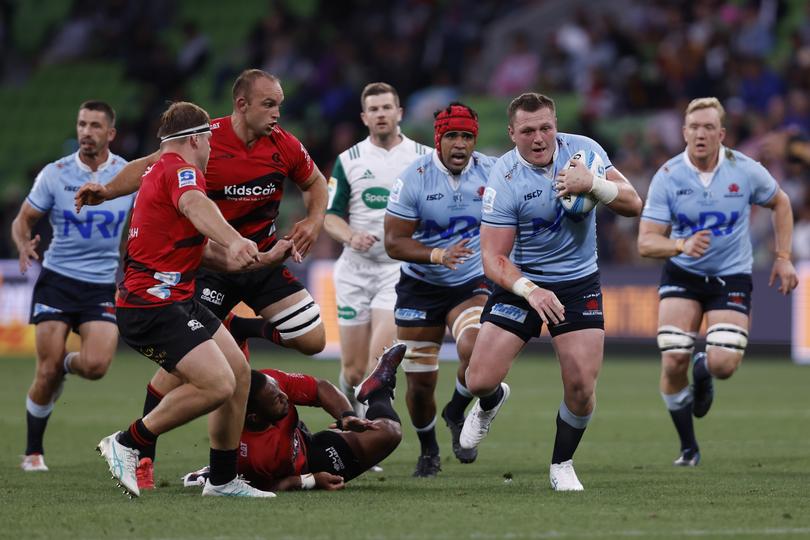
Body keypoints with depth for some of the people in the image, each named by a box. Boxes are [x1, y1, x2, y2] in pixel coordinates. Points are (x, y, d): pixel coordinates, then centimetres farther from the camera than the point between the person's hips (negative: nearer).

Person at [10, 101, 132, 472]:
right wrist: (24, 244, -16)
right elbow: (23, 219, 6)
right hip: (56, 280, -1)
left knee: (95, 365, -19)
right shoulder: (55, 174, -3)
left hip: (104, 285, 1)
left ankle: (66, 364, 20)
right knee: (47, 372, -7)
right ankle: (34, 451, 12)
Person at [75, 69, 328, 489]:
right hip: (209, 262, -4)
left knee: (312, 340, -4)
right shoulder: (206, 139, -14)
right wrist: (107, 190, -15)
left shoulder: (285, 147, -5)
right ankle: (140, 453, 0)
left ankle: (240, 330, 22)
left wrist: (314, 220, -4)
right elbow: (151, 166, -2)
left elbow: (315, 183, 14)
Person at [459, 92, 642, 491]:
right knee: (480, 380, -8)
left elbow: (632, 204, -10)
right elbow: (493, 257, -19)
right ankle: (491, 402, 32)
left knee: (581, 387, -11)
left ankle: (562, 464, 16)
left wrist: (591, 184, -29)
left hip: (579, 283, 1)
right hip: (521, 282, -1)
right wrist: (530, 291, -36)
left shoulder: (582, 150, -10)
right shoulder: (504, 180, -19)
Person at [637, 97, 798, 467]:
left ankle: (703, 369, 25)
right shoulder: (667, 177, -12)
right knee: (673, 360, -13)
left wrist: (783, 257, 4)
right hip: (681, 274, 0)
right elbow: (646, 242, -14)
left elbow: (780, 203, 10)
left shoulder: (745, 171, -10)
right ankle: (688, 447, 8)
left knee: (723, 364, -17)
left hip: (731, 276, 0)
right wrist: (682, 245, -34)